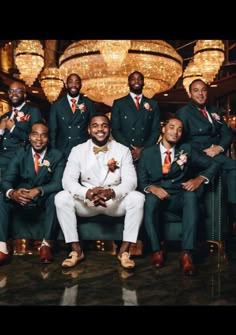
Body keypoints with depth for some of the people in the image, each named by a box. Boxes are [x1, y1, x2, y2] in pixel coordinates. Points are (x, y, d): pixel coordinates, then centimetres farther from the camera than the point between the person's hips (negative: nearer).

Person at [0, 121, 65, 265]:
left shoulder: (57, 156, -5)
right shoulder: (21, 153, 1)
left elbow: (58, 183, -18)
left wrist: (38, 190, -38)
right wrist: (12, 193, -34)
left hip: (45, 199, -2)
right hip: (21, 198, 2)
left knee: (55, 197, -34)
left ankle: (46, 245, -25)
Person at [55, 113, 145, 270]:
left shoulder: (123, 150, -1)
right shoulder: (78, 150, 0)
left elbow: (131, 181, -11)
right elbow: (68, 180, -12)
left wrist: (112, 192, -33)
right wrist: (87, 193, -32)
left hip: (116, 201, 0)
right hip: (86, 201, 1)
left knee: (137, 198, -28)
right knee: (61, 198, -25)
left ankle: (124, 250, -17)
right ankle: (76, 250, -14)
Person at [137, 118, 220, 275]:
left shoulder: (187, 149, 9)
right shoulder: (147, 153, 7)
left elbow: (213, 165, 7)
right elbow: (141, 182, 2)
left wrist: (199, 179, -12)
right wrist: (152, 188, -21)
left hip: (180, 197, 1)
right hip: (157, 196, 0)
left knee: (191, 195, -33)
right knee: (150, 198, -35)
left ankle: (187, 253, -40)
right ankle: (157, 250, -27)